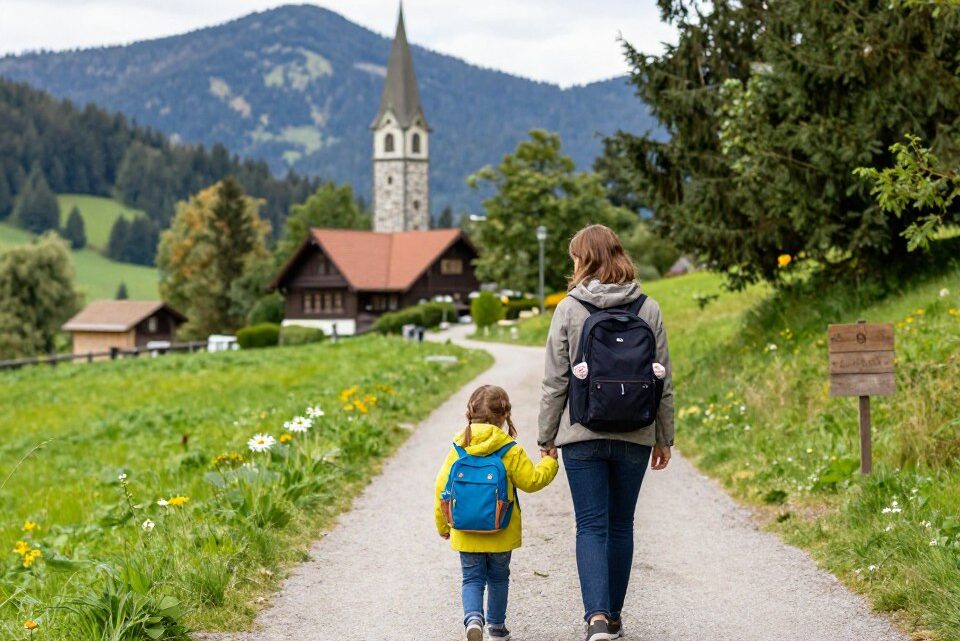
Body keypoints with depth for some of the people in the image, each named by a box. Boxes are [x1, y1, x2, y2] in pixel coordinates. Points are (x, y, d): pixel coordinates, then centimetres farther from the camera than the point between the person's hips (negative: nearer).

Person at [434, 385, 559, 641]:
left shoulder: (458, 449, -3)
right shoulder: (510, 451, -12)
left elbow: (441, 489, 0)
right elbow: (532, 481, -6)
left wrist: (443, 525, 13)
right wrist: (549, 462, 12)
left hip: (466, 533, 1)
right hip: (501, 533, -1)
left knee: (472, 579, 7)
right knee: (498, 578, 17)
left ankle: (473, 619, -18)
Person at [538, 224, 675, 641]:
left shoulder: (569, 309, -6)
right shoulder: (648, 310, 1)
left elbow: (554, 381, -3)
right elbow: (663, 382, 4)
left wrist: (546, 436, 6)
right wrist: (664, 438, 13)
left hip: (582, 435, -2)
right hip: (635, 436, 2)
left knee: (590, 526, 0)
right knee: (621, 525, 14)